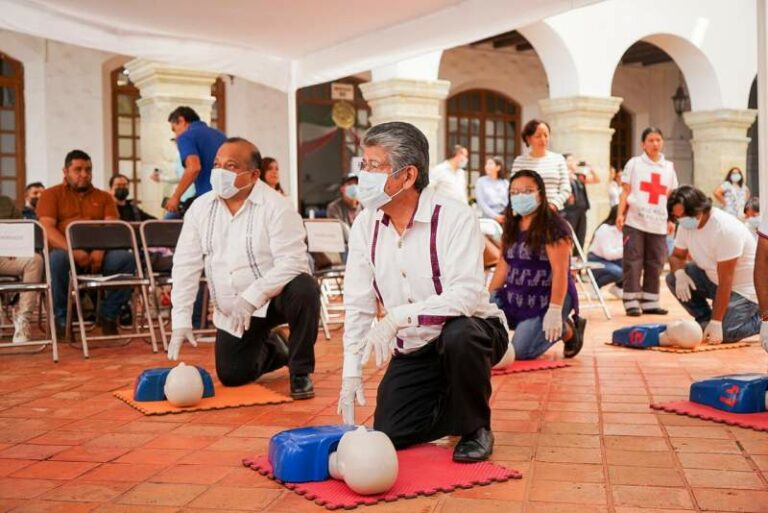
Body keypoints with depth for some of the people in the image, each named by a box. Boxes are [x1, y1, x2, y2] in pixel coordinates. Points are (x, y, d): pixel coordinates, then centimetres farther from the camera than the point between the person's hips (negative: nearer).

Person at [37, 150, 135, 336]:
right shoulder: (51, 195, 12)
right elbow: (47, 228, -4)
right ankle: (61, 318, -19)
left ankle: (108, 314, -9)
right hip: (66, 251, -2)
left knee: (127, 258, -27)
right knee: (57, 259, -37)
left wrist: (100, 250, -19)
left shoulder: (104, 197, 19)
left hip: (99, 255, 2)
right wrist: (74, 251, -22)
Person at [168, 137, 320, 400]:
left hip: (274, 297, -4)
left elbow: (292, 262, -24)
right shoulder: (200, 208, -2)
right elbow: (186, 266, -2)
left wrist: (251, 297, -33)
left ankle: (300, 372, -11)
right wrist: (181, 320, -9)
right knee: (231, 376, 0)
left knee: (303, 290, -35)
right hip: (231, 313, 4)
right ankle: (272, 350, 35)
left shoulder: (276, 206, -17)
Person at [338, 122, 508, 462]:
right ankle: (450, 411, 26)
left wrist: (397, 317, -40)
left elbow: (466, 295, -32)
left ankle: (475, 427, -10)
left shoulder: (454, 217, -21)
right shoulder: (365, 226, -4)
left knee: (458, 334, -38)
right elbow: (358, 306, -1)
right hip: (412, 351, 5)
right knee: (387, 433, -4)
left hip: (469, 334, -5)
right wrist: (351, 373, -7)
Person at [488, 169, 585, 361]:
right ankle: (524, 325, 12)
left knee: (521, 351, -18)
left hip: (546, 300, -7)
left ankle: (568, 330, 9)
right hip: (514, 298, 7)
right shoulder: (511, 228, 10)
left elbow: (560, 271, -19)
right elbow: (503, 267, 14)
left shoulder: (553, 227, -14)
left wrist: (555, 311, -24)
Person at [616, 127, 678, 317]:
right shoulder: (634, 163, 4)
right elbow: (625, 191, 1)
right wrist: (620, 214, -9)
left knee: (655, 264, 5)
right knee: (633, 262, -3)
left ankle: (650, 302, 13)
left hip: (658, 223, 4)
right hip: (635, 221, -3)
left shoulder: (669, 167, 14)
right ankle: (631, 302, 1)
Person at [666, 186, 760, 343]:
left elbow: (725, 280, -30)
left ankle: (761, 319, 6)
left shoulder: (726, 228, -30)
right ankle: (704, 319, 3)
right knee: (673, 278, -12)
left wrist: (715, 323, -29)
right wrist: (679, 272, -23)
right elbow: (677, 256, 4)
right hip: (713, 278, 7)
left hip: (744, 288, -7)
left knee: (724, 333, -24)